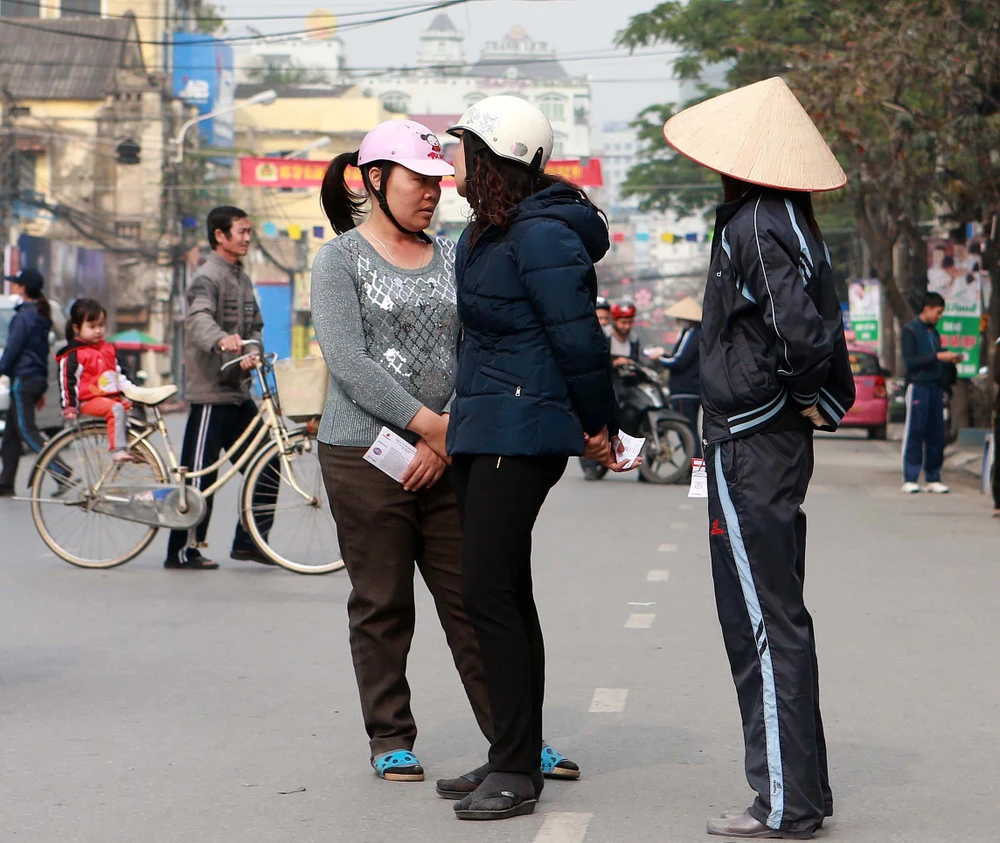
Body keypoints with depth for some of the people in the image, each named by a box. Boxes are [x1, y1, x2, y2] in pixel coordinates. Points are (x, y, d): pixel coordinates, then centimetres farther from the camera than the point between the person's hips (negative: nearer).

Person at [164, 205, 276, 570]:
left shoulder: (242, 277, 16)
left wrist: (252, 353, -2)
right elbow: (199, 319, -29)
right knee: (200, 472, -4)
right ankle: (183, 551, 5)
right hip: (210, 390, -9)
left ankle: (247, 541, 17)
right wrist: (221, 340, -50)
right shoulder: (208, 277, -11)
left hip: (239, 389, 9)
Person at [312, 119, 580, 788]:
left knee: (473, 599, 3)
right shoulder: (341, 259, 0)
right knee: (382, 606, 4)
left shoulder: (451, 258, 12)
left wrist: (448, 438, -7)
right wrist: (426, 423, -15)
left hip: (445, 455, 4)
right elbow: (349, 362, -11)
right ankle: (391, 740, 15)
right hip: (364, 454, -3)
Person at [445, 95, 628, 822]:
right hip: (484, 432, 11)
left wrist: (596, 426, -6)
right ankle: (514, 757, 22)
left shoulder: (541, 236, -16)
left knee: (490, 592, -11)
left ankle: (517, 772, -7)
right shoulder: (486, 236, 15)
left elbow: (578, 337, -16)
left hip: (521, 431, -11)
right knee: (506, 592, 13)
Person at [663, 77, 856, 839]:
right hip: (781, 442, 10)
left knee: (763, 621, -5)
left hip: (750, 446, -10)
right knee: (775, 618, 16)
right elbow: (822, 326, 15)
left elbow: (798, 327, -27)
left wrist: (805, 396, -11)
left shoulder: (754, 227, -17)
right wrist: (826, 400, 10)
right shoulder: (792, 221, 13)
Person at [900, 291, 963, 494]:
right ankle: (910, 479, -4)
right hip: (918, 386, -6)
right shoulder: (910, 330, -1)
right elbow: (909, 362, -10)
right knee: (914, 433, -6)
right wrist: (937, 357, -13)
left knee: (936, 435, 3)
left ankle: (933, 479, 7)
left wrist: (950, 360, 3)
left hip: (936, 387, 6)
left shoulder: (934, 332, 19)